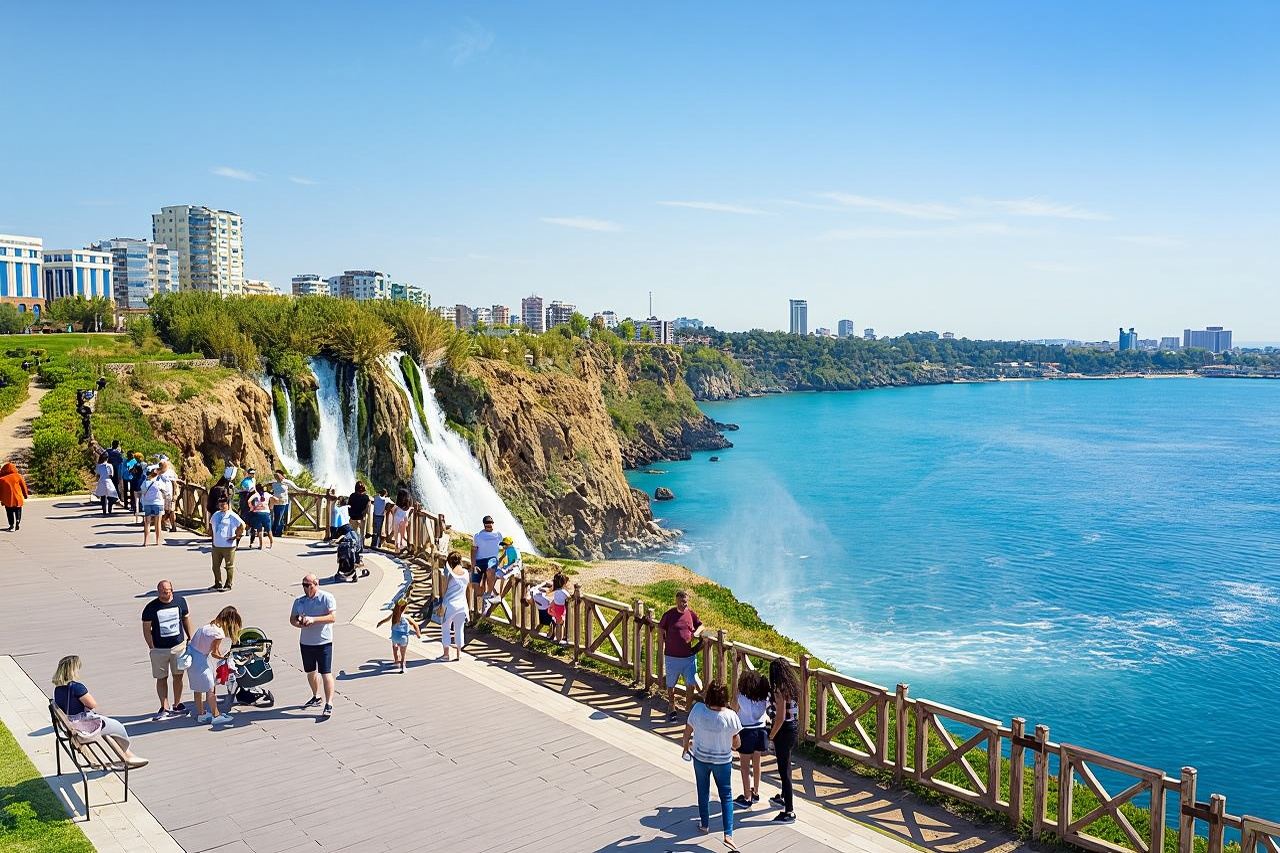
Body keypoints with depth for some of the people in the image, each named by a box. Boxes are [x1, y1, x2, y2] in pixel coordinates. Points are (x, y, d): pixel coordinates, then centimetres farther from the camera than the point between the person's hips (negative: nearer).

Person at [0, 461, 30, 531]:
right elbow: (23, 486, 4)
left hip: (8, 499, -1)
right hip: (18, 498, 1)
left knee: (9, 512, 8)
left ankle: (12, 525, 1)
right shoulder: (18, 476, -2)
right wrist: (25, 494, 16)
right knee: (18, 510, 17)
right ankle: (18, 522, 5)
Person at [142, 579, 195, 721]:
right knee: (161, 678, 4)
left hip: (179, 646, 2)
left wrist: (190, 639, 12)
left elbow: (186, 619, 12)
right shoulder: (151, 607, -9)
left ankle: (177, 706, 23)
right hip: (159, 649, -2)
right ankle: (165, 708, 14)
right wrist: (152, 647, -9)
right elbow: (146, 629, -3)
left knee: (178, 676, 9)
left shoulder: (180, 601, -1)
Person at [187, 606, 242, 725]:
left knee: (198, 687, 18)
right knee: (210, 688, 0)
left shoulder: (213, 625, 4)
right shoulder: (219, 634, -23)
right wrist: (223, 657, 3)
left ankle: (200, 713, 30)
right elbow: (214, 653, -15)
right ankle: (216, 715, 7)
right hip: (200, 658, -9)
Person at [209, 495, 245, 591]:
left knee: (229, 566, 2)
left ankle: (228, 586, 11)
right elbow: (211, 523, 30)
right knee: (216, 566, 14)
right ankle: (218, 584, 28)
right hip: (216, 545, 7)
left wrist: (237, 536, -11)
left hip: (228, 545, -7)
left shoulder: (232, 516, -10)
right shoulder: (216, 515, 10)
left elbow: (242, 525, -13)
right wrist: (211, 531, 16)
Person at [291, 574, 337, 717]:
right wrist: (299, 623, -12)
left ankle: (329, 704, -5)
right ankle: (316, 697, 38)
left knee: (326, 673, -7)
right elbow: (292, 619, 11)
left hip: (323, 642, -6)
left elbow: (332, 617, -18)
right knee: (310, 672, 18)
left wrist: (313, 619, -27)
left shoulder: (327, 598, -9)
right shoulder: (299, 601, 7)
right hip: (305, 642, 6)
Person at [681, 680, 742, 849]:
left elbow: (688, 731, -5)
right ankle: (728, 834, 4)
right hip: (722, 761, -1)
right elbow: (737, 743, -10)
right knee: (726, 796, 11)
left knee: (703, 792, 22)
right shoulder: (730, 716, -23)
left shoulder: (698, 709, -20)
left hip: (700, 758, 2)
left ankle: (704, 824, 38)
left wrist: (686, 745, 16)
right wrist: (733, 747, 14)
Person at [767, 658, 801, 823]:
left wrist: (771, 736, -13)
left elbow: (780, 718, -23)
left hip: (784, 731, -9)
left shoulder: (779, 690, -23)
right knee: (785, 765, 26)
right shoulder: (792, 686, 3)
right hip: (794, 728, 9)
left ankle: (789, 812, 5)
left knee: (784, 770, -1)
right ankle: (784, 798, 44)